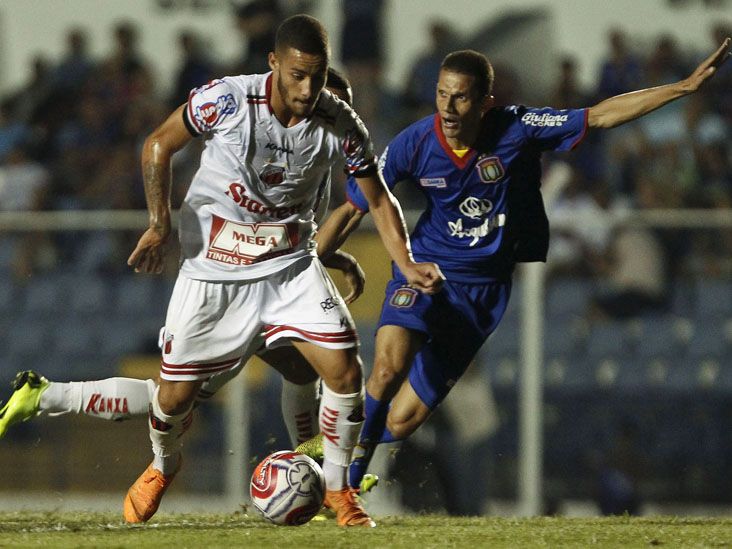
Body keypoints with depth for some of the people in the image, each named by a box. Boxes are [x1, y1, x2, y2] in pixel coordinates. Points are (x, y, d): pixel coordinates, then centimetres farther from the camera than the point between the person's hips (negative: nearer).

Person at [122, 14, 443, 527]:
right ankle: (162, 467, 38)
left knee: (345, 371, -13)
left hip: (290, 264, 2)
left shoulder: (341, 126, -14)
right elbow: (159, 145, -5)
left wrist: (406, 264, -13)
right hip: (214, 268, -2)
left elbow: (378, 199, 0)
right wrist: (159, 223, -12)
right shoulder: (227, 100, -21)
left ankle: (337, 487, 9)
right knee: (177, 394, 3)